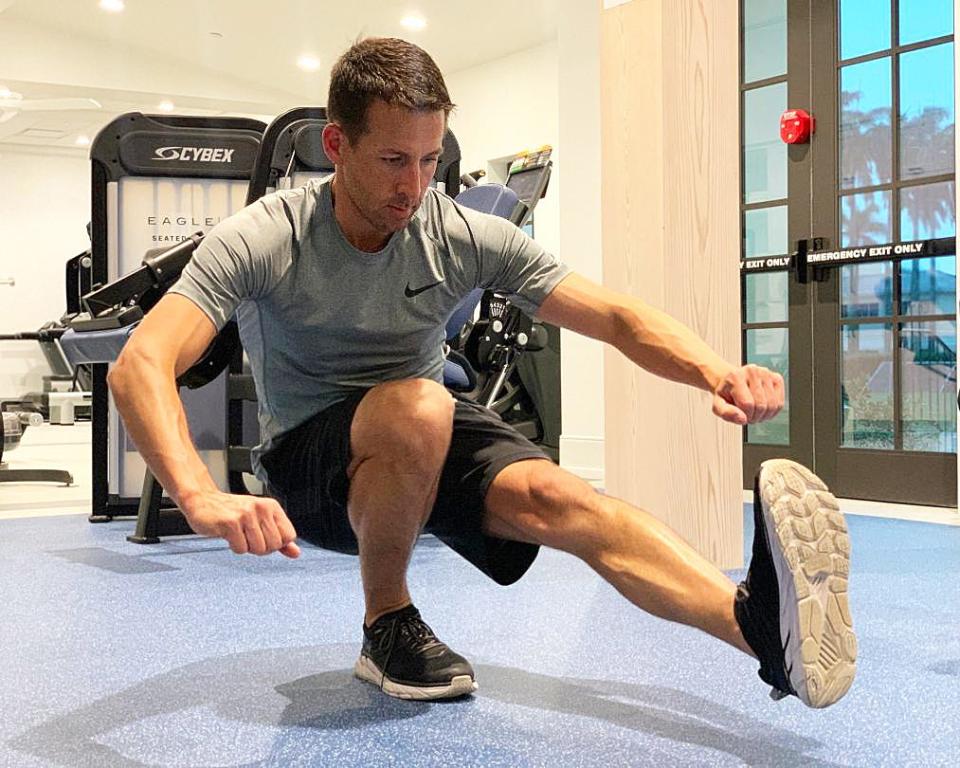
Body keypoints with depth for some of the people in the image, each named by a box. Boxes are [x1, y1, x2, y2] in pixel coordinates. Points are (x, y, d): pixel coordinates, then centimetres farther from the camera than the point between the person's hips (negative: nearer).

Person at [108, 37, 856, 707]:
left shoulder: (468, 237, -11)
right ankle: (387, 627, -15)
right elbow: (140, 366, -32)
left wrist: (718, 373, -35)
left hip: (426, 456, 3)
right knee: (416, 406, -36)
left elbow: (618, 318, -14)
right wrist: (202, 498, -52)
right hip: (311, 462, -2)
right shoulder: (263, 240, -20)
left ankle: (762, 622, -51)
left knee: (552, 495, -29)